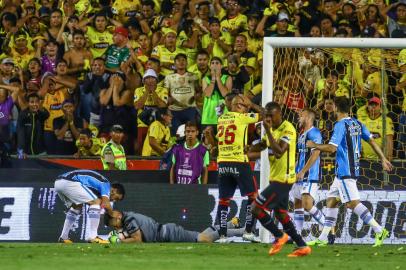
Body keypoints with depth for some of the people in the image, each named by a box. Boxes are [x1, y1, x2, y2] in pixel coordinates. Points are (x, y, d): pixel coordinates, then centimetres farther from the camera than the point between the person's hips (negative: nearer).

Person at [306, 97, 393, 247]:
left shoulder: (340, 125, -14)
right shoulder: (357, 124, 11)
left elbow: (332, 148, -20)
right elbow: (372, 141, 11)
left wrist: (314, 145, -6)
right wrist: (383, 159, 16)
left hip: (344, 171, -9)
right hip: (353, 169, 9)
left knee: (352, 203, -12)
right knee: (331, 200, 13)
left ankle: (379, 231, -20)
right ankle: (323, 238, 15)